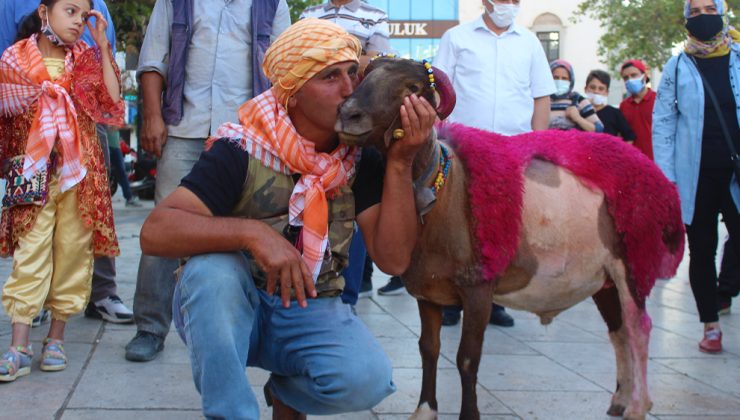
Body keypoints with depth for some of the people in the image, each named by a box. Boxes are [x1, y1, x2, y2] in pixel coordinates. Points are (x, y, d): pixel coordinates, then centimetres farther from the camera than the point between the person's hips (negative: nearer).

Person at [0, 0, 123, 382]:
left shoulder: (87, 57, 8)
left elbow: (112, 101, -7)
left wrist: (103, 46, -7)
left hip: (79, 168, 2)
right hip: (33, 170, -2)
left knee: (72, 249, 3)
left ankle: (56, 338, 14)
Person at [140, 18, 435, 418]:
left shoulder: (362, 158, -5)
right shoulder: (242, 150, -17)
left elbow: (393, 258, -13)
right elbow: (155, 231, -27)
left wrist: (400, 162, -23)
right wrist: (252, 233, -39)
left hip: (310, 311, 3)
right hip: (228, 310, -2)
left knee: (366, 376, -28)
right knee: (212, 267, -36)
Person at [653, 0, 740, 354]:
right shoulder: (678, 67, 5)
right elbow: (663, 122, 3)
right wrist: (666, 176, -6)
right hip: (695, 176, 0)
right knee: (702, 252, 7)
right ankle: (711, 327, 18)